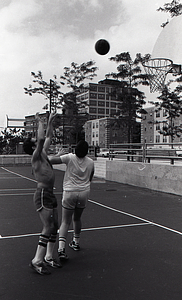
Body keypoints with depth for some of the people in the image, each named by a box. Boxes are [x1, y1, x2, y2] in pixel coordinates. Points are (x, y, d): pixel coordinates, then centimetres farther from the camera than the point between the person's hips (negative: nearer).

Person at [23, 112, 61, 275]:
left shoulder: (43, 154, 12)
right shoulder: (36, 157, -10)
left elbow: (48, 137, 22)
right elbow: (41, 139, -24)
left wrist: (50, 122, 20)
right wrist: (40, 122, -13)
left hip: (50, 194, 9)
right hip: (42, 194, -9)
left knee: (54, 226, 11)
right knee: (48, 227, -9)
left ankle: (48, 257, 22)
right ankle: (37, 261, -2)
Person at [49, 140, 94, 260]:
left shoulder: (70, 158, -9)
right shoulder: (91, 162, 0)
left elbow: (51, 160, -12)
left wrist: (59, 154, 6)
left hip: (70, 192, -3)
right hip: (84, 192, 3)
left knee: (66, 221, 1)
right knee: (77, 218, 22)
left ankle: (61, 248, -11)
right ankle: (76, 242, 38)